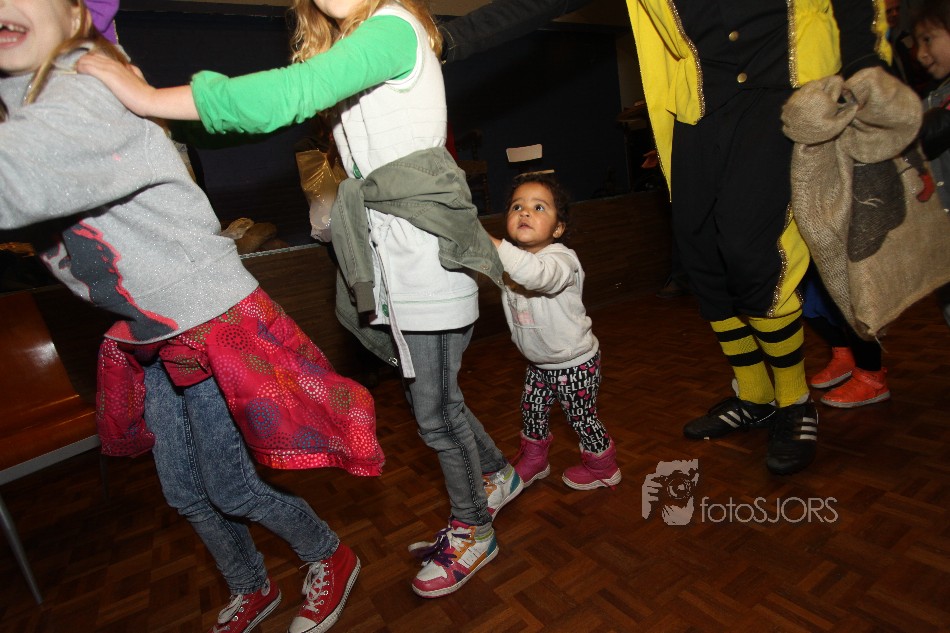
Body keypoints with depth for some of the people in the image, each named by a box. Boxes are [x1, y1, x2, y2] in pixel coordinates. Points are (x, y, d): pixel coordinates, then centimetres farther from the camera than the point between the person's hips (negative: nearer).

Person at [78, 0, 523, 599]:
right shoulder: (351, 49, 22)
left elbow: (293, 93, -23)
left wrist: (151, 98, -19)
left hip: (422, 251, -8)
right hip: (391, 256, 8)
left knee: (435, 408, 2)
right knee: (434, 396, 16)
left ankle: (471, 531, 26)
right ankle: (497, 474, 41)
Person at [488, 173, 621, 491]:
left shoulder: (561, 259, -31)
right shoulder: (511, 258, -5)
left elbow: (535, 273, -54)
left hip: (574, 363, -7)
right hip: (538, 362, 7)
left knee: (582, 418, 10)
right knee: (531, 411, 20)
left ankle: (602, 467, 38)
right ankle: (533, 460, 46)